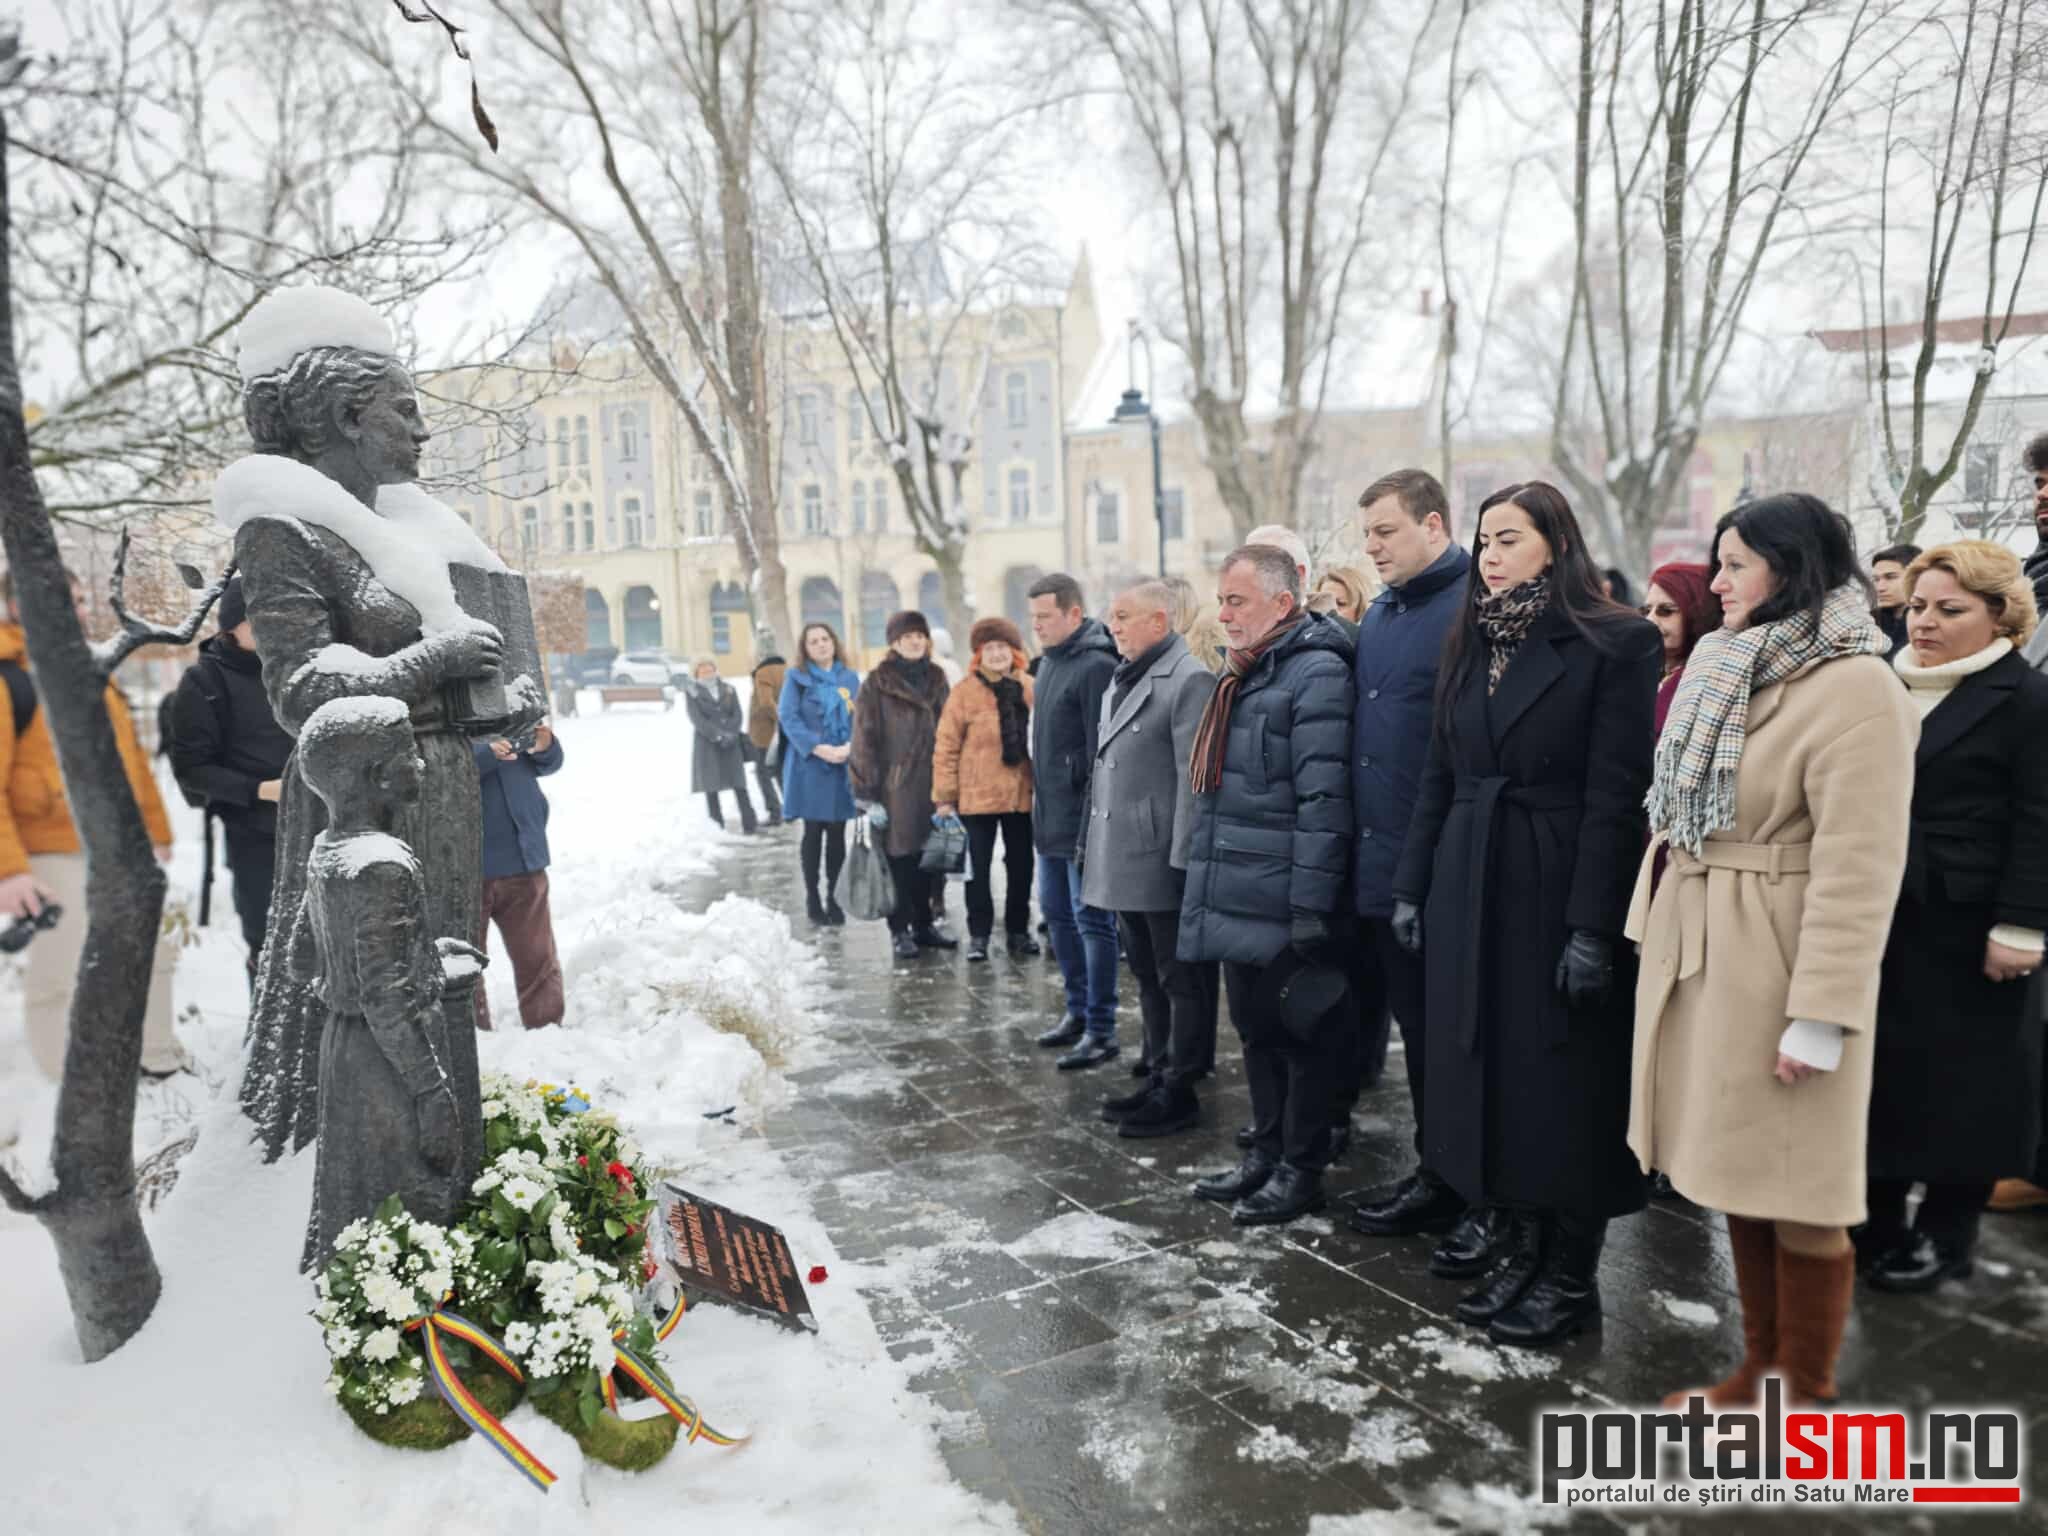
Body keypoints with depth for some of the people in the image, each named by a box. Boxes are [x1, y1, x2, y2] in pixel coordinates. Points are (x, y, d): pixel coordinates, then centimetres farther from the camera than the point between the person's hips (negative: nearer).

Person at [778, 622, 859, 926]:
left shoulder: (849, 678, 11)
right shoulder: (796, 678, 2)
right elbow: (789, 718, -7)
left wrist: (851, 746, -14)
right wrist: (817, 748, -19)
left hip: (843, 766, 3)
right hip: (809, 765, -3)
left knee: (837, 832, 6)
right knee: (813, 831, 2)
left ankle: (832, 896, 17)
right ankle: (812, 898, 11)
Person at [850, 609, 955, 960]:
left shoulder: (936, 679, 12)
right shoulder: (877, 683, -4)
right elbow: (865, 740, -8)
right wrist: (867, 793, -12)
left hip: (930, 784, 4)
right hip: (894, 786, -4)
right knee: (898, 858, 1)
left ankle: (924, 924, 23)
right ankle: (900, 930, 13)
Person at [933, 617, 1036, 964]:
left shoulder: (1031, 688, 3)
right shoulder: (965, 692, -7)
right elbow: (946, 748, -6)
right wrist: (944, 797, -8)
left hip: (1022, 793, 3)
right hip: (977, 795, -3)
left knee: (1021, 864, 13)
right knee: (979, 866, 6)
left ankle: (1018, 929, 27)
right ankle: (979, 933, 17)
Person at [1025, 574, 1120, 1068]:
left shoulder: (1096, 665, -15)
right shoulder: (1050, 661, 13)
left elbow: (1102, 751, -19)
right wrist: (1041, 805, 17)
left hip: (1082, 821, -9)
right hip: (1050, 819, 9)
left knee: (1092, 922, -2)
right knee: (1057, 915, 16)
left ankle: (1101, 1029, 8)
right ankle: (1078, 1010, 30)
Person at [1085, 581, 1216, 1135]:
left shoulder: (1188, 680, -12)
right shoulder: (1121, 680, 16)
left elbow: (1193, 777, -17)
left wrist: (1182, 860, -20)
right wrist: (1092, 843, 14)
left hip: (1160, 859, -9)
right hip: (1123, 860, 9)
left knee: (1179, 981, 3)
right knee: (1148, 977, 18)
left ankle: (1179, 1092, 13)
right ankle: (1159, 1075, 29)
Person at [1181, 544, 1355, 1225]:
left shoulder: (1316, 672, -13)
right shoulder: (1242, 675, 16)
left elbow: (1323, 799, -20)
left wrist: (1311, 906, -21)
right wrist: (1206, 883, 20)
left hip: (1280, 908, -9)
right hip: (1237, 903, 9)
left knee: (1300, 1034, 5)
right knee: (1256, 1029, 18)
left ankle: (1301, 1170, 18)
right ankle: (1265, 1154, 31)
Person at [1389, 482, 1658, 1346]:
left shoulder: (1614, 644, -8)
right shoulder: (1472, 645, 10)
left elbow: (1615, 794, -13)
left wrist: (1594, 927, -17)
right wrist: (1412, 887, 7)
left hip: (1557, 896, -6)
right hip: (1469, 896, 6)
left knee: (1565, 1087, 4)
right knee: (1487, 1076, 12)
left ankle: (1571, 1278, 20)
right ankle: (1516, 1251, 28)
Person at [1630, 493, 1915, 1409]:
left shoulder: (1855, 689, -15)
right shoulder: (1723, 671, 12)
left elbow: (1857, 868, -20)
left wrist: (1820, 1013, -21)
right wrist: (1654, 930, 14)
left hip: (1777, 963, -8)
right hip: (1696, 952, 8)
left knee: (1798, 1199, 5)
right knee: (1740, 1179, 17)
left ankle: (1810, 1398, 22)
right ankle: (1760, 1369, 32)